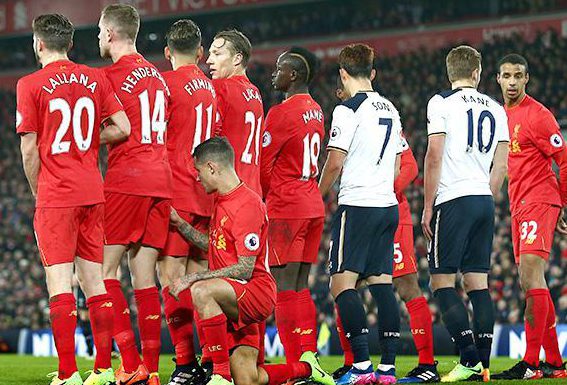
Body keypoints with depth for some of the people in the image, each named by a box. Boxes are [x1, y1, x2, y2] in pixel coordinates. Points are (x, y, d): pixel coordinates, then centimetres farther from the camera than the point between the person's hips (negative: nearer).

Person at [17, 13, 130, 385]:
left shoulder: (30, 85, -4)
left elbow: (29, 150, -5)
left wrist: (39, 196, 7)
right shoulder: (97, 79, 8)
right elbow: (122, 129, 1)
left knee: (60, 283, -6)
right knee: (95, 282, 9)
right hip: (93, 193, 5)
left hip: (55, 196, -5)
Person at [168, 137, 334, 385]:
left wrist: (192, 278, -22)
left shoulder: (247, 204, -16)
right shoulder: (222, 201, 14)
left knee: (201, 291, -38)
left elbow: (245, 269, -21)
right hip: (232, 301, 9)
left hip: (256, 291, -9)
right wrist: (179, 223, 23)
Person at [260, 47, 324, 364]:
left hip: (286, 209, -9)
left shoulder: (282, 113, -13)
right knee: (301, 286, 12)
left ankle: (295, 366, -11)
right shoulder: (316, 111, 14)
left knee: (284, 286, -7)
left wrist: (267, 195, 9)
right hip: (314, 207, 9)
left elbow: (262, 163, -9)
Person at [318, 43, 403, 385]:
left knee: (343, 282, -8)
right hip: (389, 205, 8)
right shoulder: (390, 110, 14)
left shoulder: (349, 110, -9)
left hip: (357, 206, -8)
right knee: (382, 282, 6)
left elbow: (335, 164, -11)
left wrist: (318, 197, 5)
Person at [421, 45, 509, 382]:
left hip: (454, 200, -6)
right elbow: (501, 167, 13)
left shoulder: (442, 102, -4)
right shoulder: (496, 110, 13)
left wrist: (428, 207, -4)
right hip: (485, 201, 6)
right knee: (478, 282, 7)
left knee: (442, 280, -3)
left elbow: (434, 157, -9)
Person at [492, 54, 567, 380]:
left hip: (539, 201, -9)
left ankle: (531, 363, -20)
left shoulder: (537, 114, -9)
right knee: (530, 282, 9)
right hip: (519, 206, 9)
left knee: (531, 274, -17)